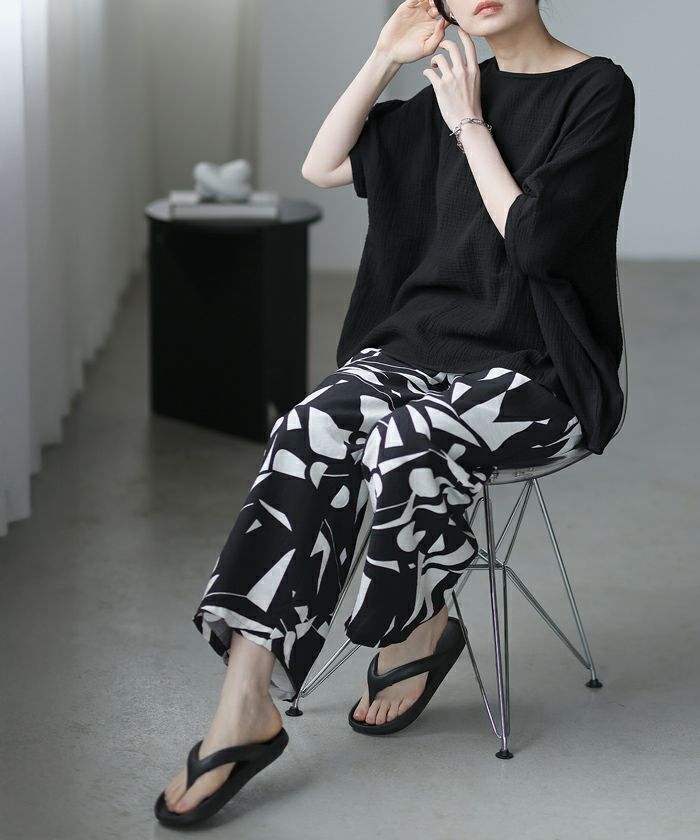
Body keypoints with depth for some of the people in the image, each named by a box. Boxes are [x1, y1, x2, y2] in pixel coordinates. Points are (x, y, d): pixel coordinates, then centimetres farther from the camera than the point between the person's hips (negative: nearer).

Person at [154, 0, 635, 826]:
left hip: (537, 370, -5)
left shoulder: (598, 89, -6)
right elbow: (321, 167, 13)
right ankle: (246, 704, -33)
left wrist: (470, 122, -8)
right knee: (309, 432, -26)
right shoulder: (449, 91, 14)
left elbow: (533, 237, -15)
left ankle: (420, 627, -4)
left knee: (403, 445, -35)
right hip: (425, 339, 5)